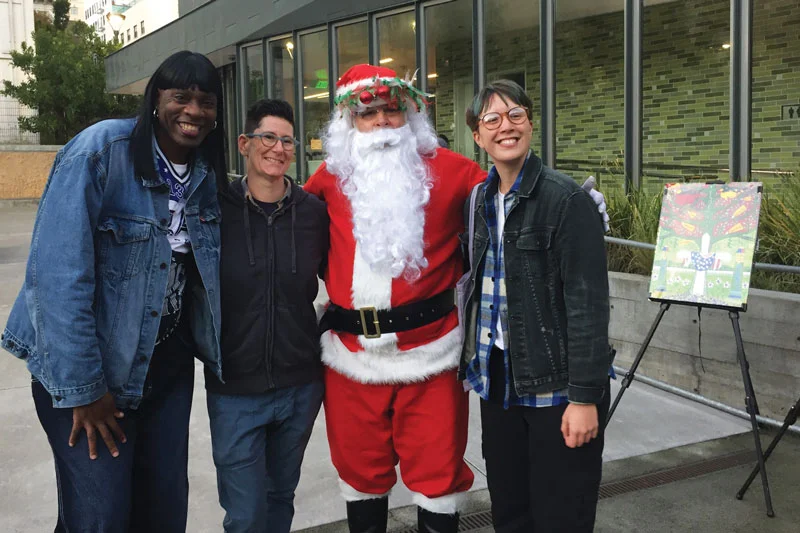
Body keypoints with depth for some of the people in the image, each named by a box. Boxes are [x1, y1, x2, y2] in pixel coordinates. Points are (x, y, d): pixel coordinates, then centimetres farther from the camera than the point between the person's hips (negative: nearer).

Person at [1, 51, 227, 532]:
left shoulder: (208, 172, 1)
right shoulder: (99, 151, -18)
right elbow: (59, 274, -21)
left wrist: (220, 356, 3)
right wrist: (82, 387, -19)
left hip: (168, 361, 5)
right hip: (90, 366, -5)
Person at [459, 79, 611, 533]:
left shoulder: (568, 200, -13)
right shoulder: (480, 200, 7)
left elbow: (589, 304, -16)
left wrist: (584, 396, -18)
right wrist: (473, 362, 9)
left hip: (555, 385, -6)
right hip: (498, 379, 6)